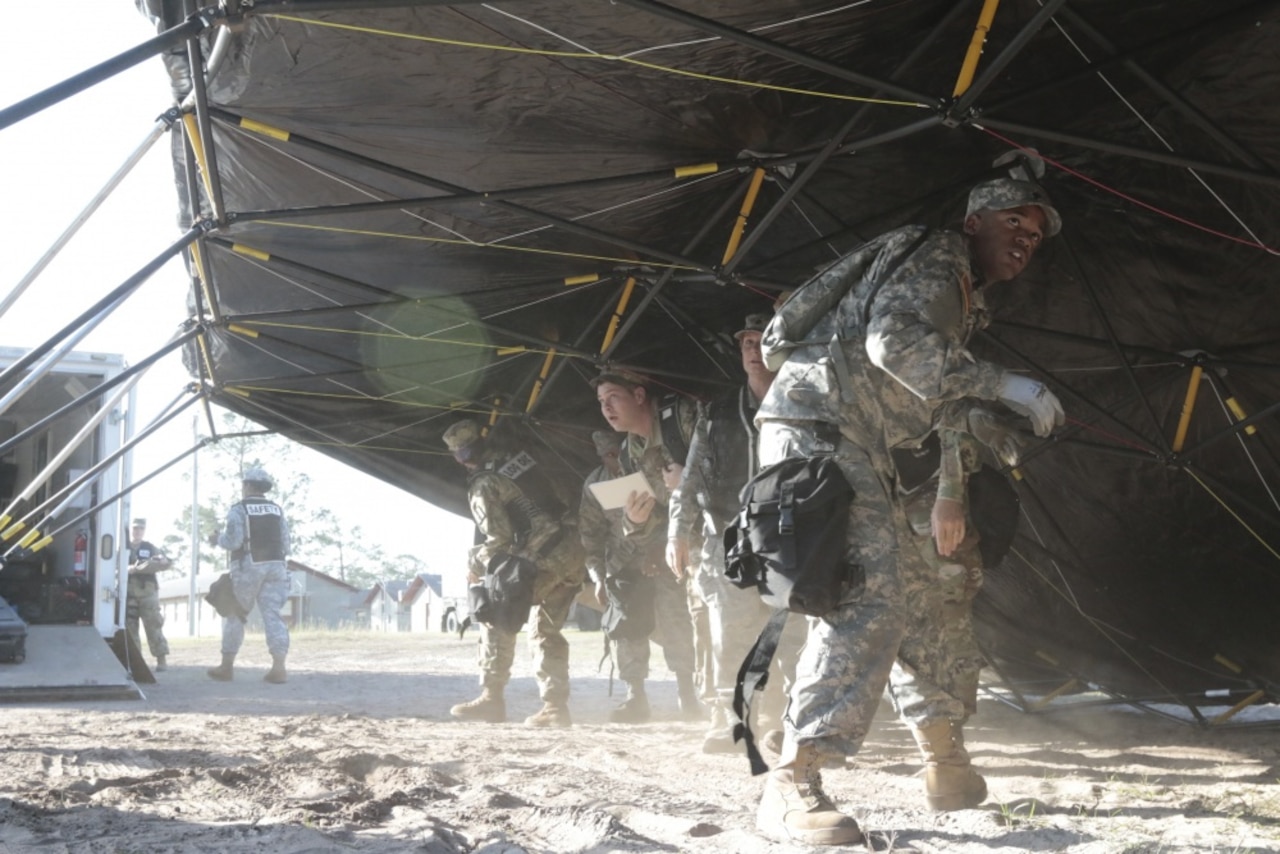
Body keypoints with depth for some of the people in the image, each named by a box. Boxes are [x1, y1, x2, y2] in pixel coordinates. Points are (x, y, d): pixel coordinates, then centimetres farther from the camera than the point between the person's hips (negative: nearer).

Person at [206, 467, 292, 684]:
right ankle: (278, 667, -16)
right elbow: (285, 544, 9)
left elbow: (233, 541, -14)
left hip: (248, 566, -4)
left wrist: (217, 540, 6)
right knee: (272, 615, -3)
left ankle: (227, 666, 13)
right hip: (275, 566, 4)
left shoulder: (238, 509, -4)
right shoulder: (277, 510, 12)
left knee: (234, 616, 8)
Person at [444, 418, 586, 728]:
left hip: (544, 560, -7)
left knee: (498, 619, 5)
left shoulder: (484, 486, -8)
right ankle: (556, 706, 14)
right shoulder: (522, 459, 13)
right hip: (573, 551, 7)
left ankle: (492, 699, 2)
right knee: (547, 630, 17)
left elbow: (499, 541, -12)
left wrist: (475, 565, 6)